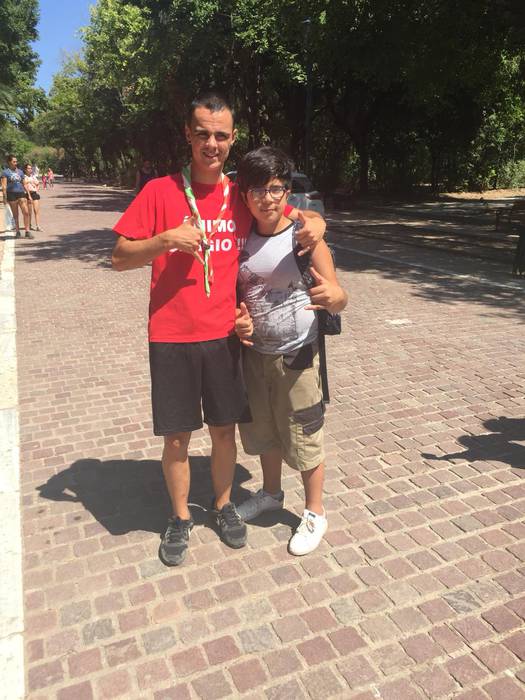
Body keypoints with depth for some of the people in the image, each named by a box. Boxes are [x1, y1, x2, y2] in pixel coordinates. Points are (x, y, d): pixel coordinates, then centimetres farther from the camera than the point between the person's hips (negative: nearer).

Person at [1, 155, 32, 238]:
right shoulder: (5, 172, 1)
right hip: (11, 194, -3)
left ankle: (27, 231, -5)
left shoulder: (20, 171, 15)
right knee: (15, 215, 4)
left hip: (21, 193, 3)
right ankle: (17, 231, 15)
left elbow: (23, 184, 19)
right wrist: (5, 197, -11)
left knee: (26, 212, -9)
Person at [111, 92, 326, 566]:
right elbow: (119, 258, -3)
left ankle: (224, 505, 37)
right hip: (171, 337, -2)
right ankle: (180, 517, 31)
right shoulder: (160, 191, -3)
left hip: (224, 335, 2)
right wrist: (167, 238, -19)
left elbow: (294, 214, 18)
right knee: (177, 437, 8)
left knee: (224, 429, 13)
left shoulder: (243, 195, 4)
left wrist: (315, 222, -5)